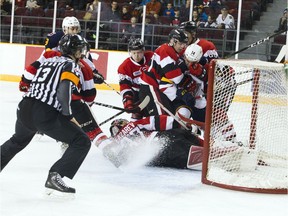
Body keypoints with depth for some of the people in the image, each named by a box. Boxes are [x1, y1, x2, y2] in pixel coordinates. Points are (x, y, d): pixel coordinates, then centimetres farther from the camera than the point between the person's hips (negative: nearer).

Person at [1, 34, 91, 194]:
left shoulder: (49, 61, 22)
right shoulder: (72, 66, -1)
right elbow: (63, 91, -16)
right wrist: (69, 116, -8)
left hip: (25, 109, 8)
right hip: (45, 115, -8)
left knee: (17, 141, 37)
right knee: (82, 142, -3)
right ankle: (56, 177, -15)